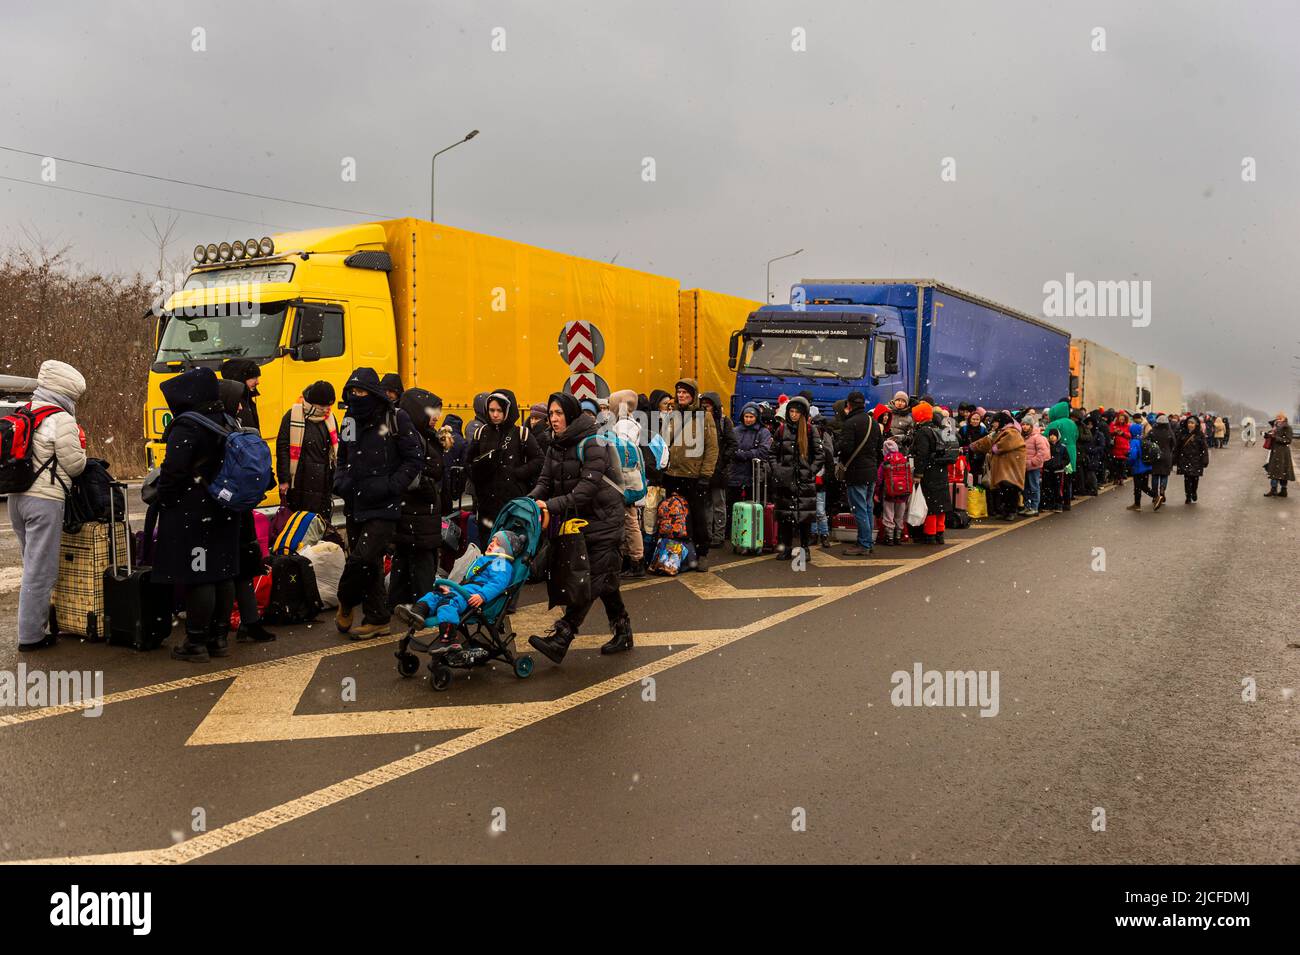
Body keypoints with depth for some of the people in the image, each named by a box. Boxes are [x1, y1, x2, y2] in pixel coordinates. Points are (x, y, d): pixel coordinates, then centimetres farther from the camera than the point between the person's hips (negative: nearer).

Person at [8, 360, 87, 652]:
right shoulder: (61, 420, -13)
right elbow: (74, 465, -10)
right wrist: (80, 445, 8)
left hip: (17, 497, 9)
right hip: (45, 500, -9)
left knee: (32, 564, 20)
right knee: (41, 571, -2)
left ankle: (31, 627, 28)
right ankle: (30, 636, 3)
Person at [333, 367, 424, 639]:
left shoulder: (395, 418, -7)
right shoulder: (351, 421, 11)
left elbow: (415, 459, -7)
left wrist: (389, 486, -15)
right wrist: (340, 481, 4)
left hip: (383, 507, -6)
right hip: (355, 506, 6)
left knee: (362, 559, -16)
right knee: (369, 564, 11)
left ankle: (346, 604, 10)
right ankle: (377, 619, 22)